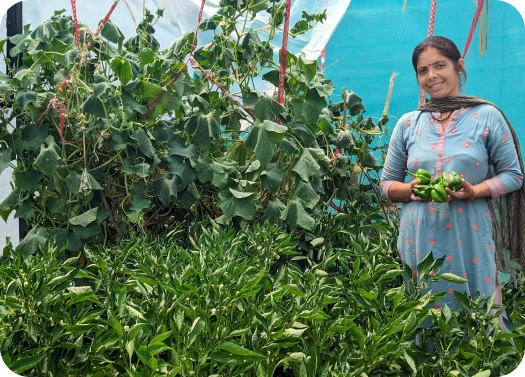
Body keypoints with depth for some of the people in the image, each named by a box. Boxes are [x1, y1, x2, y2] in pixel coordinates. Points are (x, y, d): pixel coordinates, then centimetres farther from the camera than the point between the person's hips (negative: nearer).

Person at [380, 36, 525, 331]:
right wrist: (412, 190, -10)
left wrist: (474, 191, -15)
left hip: (470, 236, -2)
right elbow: (387, 183, 12)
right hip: (419, 237, 2)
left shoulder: (487, 116, 0)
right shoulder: (408, 124, 7)